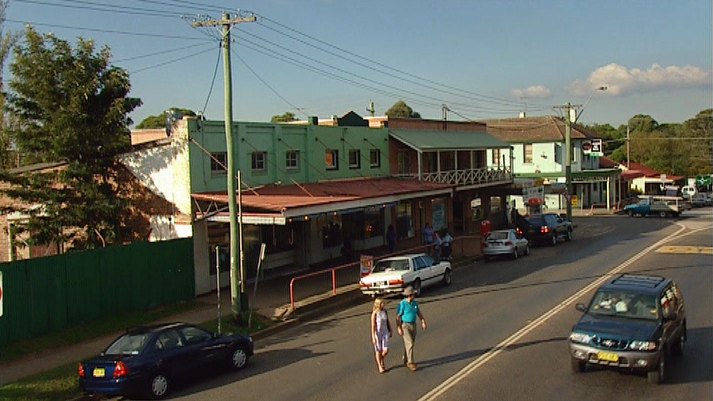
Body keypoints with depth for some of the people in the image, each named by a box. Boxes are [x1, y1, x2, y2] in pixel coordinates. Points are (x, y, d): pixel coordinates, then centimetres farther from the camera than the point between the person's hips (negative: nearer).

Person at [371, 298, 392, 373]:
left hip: (385, 333, 4)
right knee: (378, 350, 7)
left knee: (386, 350, -2)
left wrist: (390, 331, 15)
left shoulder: (385, 311, -1)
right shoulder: (374, 313, -15)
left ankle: (382, 360, 30)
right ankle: (380, 367, 22)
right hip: (377, 333, -4)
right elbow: (373, 326, -14)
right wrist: (373, 337, -15)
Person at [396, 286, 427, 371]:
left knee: (410, 343, 14)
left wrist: (423, 322, 3)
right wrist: (399, 329, -20)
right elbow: (398, 317, -17)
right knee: (409, 344, -13)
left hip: (413, 325, 7)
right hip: (404, 326, -7)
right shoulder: (402, 304, -19)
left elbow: (419, 313, 12)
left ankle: (406, 360, 31)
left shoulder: (414, 302, 2)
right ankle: (410, 363, -6)